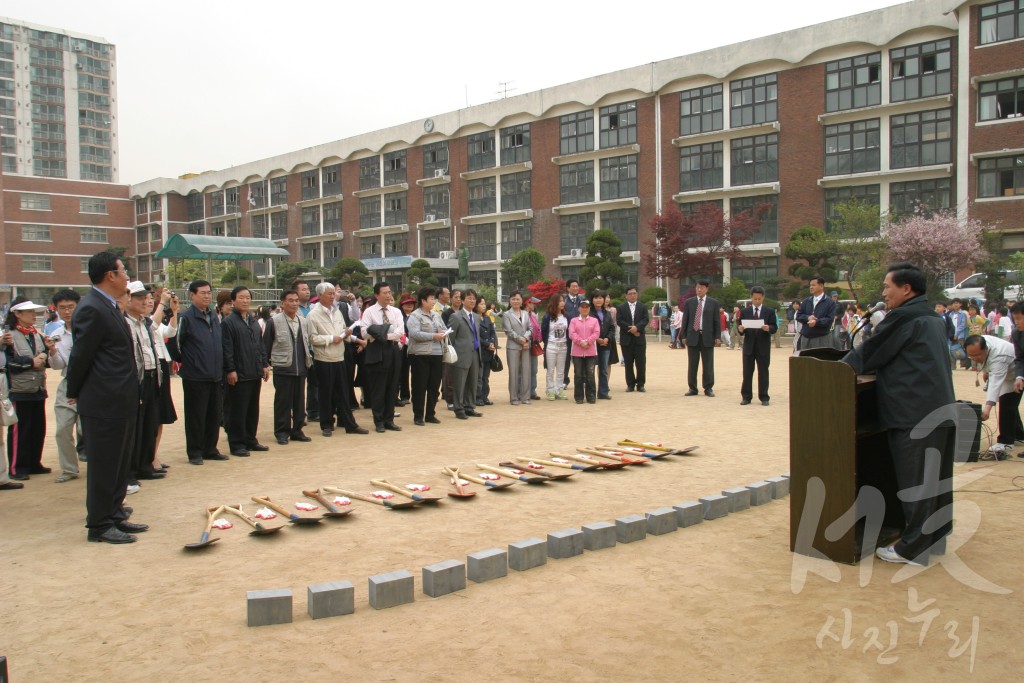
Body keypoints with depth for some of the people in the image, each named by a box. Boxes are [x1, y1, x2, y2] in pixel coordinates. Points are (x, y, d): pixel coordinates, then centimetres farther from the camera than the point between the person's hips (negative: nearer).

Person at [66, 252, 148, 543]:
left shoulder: (108, 306, 14)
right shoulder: (91, 309, -18)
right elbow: (80, 356, -15)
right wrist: (75, 394, -3)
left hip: (120, 401, 10)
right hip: (104, 402, -10)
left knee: (119, 464, 17)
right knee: (103, 465, 1)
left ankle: (115, 516, 27)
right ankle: (99, 526, 12)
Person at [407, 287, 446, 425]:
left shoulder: (436, 315, 16)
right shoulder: (415, 316, -6)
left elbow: (444, 329, 22)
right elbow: (414, 333, -19)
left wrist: (443, 334, -2)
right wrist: (433, 336, -18)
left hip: (436, 354, 7)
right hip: (420, 355, -7)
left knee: (434, 386, 9)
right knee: (419, 387, 0)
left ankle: (430, 414, 20)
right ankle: (418, 416, 8)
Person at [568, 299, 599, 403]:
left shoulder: (594, 320, 8)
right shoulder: (573, 321, 7)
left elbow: (596, 333, -3)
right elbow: (572, 334, -4)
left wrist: (587, 341, -17)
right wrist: (580, 341, -18)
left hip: (591, 352, 0)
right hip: (577, 352, 0)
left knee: (590, 374, 0)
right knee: (578, 375, 3)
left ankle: (591, 396, 7)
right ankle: (579, 397, 10)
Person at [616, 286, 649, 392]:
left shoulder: (643, 307, 9)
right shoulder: (621, 307, 7)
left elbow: (646, 320, -2)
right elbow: (619, 321, -4)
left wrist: (637, 327, -18)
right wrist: (631, 329, -14)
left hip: (640, 338, 0)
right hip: (626, 339, 0)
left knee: (641, 362, -1)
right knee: (628, 363, 3)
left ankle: (640, 384, 5)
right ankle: (630, 384, 9)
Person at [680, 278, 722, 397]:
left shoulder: (713, 303, 5)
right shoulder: (689, 302, 7)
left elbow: (717, 321, 4)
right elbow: (685, 320, 7)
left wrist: (717, 337, -3)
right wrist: (684, 336, 2)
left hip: (707, 337, -1)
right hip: (693, 336, 1)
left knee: (708, 364, 2)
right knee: (692, 364, 4)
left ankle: (708, 388, 10)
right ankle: (692, 388, 11)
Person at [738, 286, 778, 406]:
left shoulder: (770, 311, 4)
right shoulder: (745, 311, 7)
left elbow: (775, 327, -1)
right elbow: (739, 326, 4)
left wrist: (769, 328, -23)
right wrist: (740, 329, -19)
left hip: (763, 346, -1)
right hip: (748, 346, 1)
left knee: (763, 372, 4)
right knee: (747, 372, 3)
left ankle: (764, 397, 10)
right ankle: (746, 397, 9)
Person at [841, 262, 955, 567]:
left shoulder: (904, 317, -12)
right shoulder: (933, 318, 17)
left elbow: (870, 353, -8)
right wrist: (858, 363, 25)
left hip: (914, 413, -9)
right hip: (939, 409, 9)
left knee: (914, 481, -4)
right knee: (935, 477, 15)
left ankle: (912, 548, 1)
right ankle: (934, 535, 25)